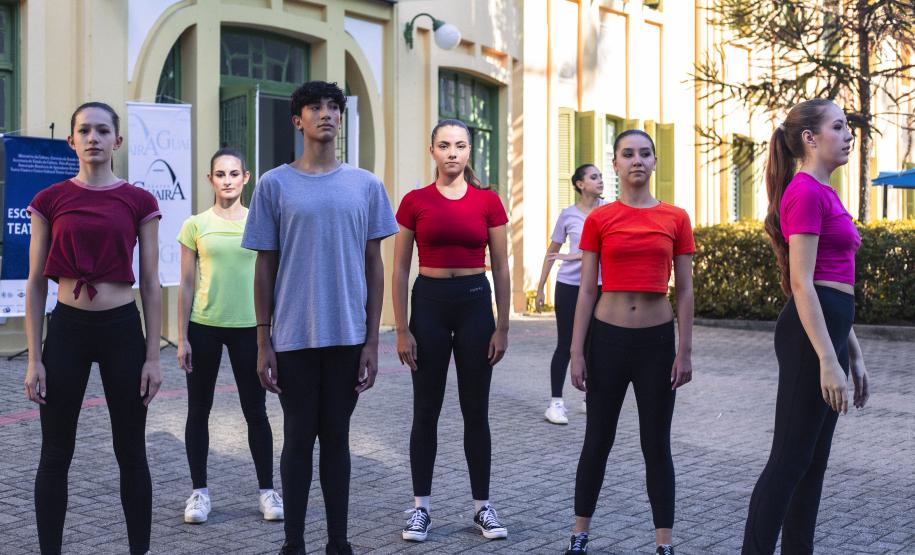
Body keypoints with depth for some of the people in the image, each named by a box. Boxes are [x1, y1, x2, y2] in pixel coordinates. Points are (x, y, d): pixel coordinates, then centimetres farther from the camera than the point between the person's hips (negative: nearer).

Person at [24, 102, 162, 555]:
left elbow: (150, 284, 2)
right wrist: (34, 359, -2)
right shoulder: (50, 201, 1)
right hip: (66, 329, 0)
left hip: (123, 328, 0)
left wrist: (153, 356, -2)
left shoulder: (139, 202, 0)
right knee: (55, 455, 7)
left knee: (131, 454, 8)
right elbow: (36, 284, 3)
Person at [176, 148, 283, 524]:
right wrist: (182, 338, -1)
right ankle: (200, 491, 20)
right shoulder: (196, 225, 1)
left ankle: (267, 490, 16)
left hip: (248, 327, 0)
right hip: (204, 326, 0)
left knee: (255, 411, 5)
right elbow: (187, 285, 2)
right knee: (199, 410, 8)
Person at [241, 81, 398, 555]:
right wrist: (263, 341, -1)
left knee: (336, 437, 10)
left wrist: (372, 341, 2)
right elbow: (264, 267, 3)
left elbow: (374, 266, 6)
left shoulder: (366, 185, 5)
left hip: (348, 337, 1)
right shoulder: (274, 185, 1)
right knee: (298, 438, 6)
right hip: (293, 338, -1)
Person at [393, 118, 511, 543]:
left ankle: (482, 506, 19)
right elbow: (399, 270, 1)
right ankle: (420, 507, 17)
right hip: (429, 303, 0)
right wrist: (401, 329, -4)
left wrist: (502, 326, 1)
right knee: (426, 410, 6)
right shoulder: (415, 202, -1)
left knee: (475, 410, 7)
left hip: (475, 303, 1)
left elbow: (501, 268, 4)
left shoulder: (488, 201, 1)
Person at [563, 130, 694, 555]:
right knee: (598, 440, 11)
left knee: (657, 445, 8)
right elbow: (586, 291, 1)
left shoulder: (675, 219, 1)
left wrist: (685, 351, -1)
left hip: (657, 341, 0)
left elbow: (684, 290, 3)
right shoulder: (598, 220, -1)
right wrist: (576, 351, -2)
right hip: (607, 338, 0)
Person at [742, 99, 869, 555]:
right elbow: (801, 283, -19)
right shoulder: (805, 192, -12)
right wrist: (829, 361, -22)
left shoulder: (824, 194, 18)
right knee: (790, 460, -6)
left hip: (829, 328, 10)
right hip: (810, 332, -10)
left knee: (812, 462, 12)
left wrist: (853, 354, 20)